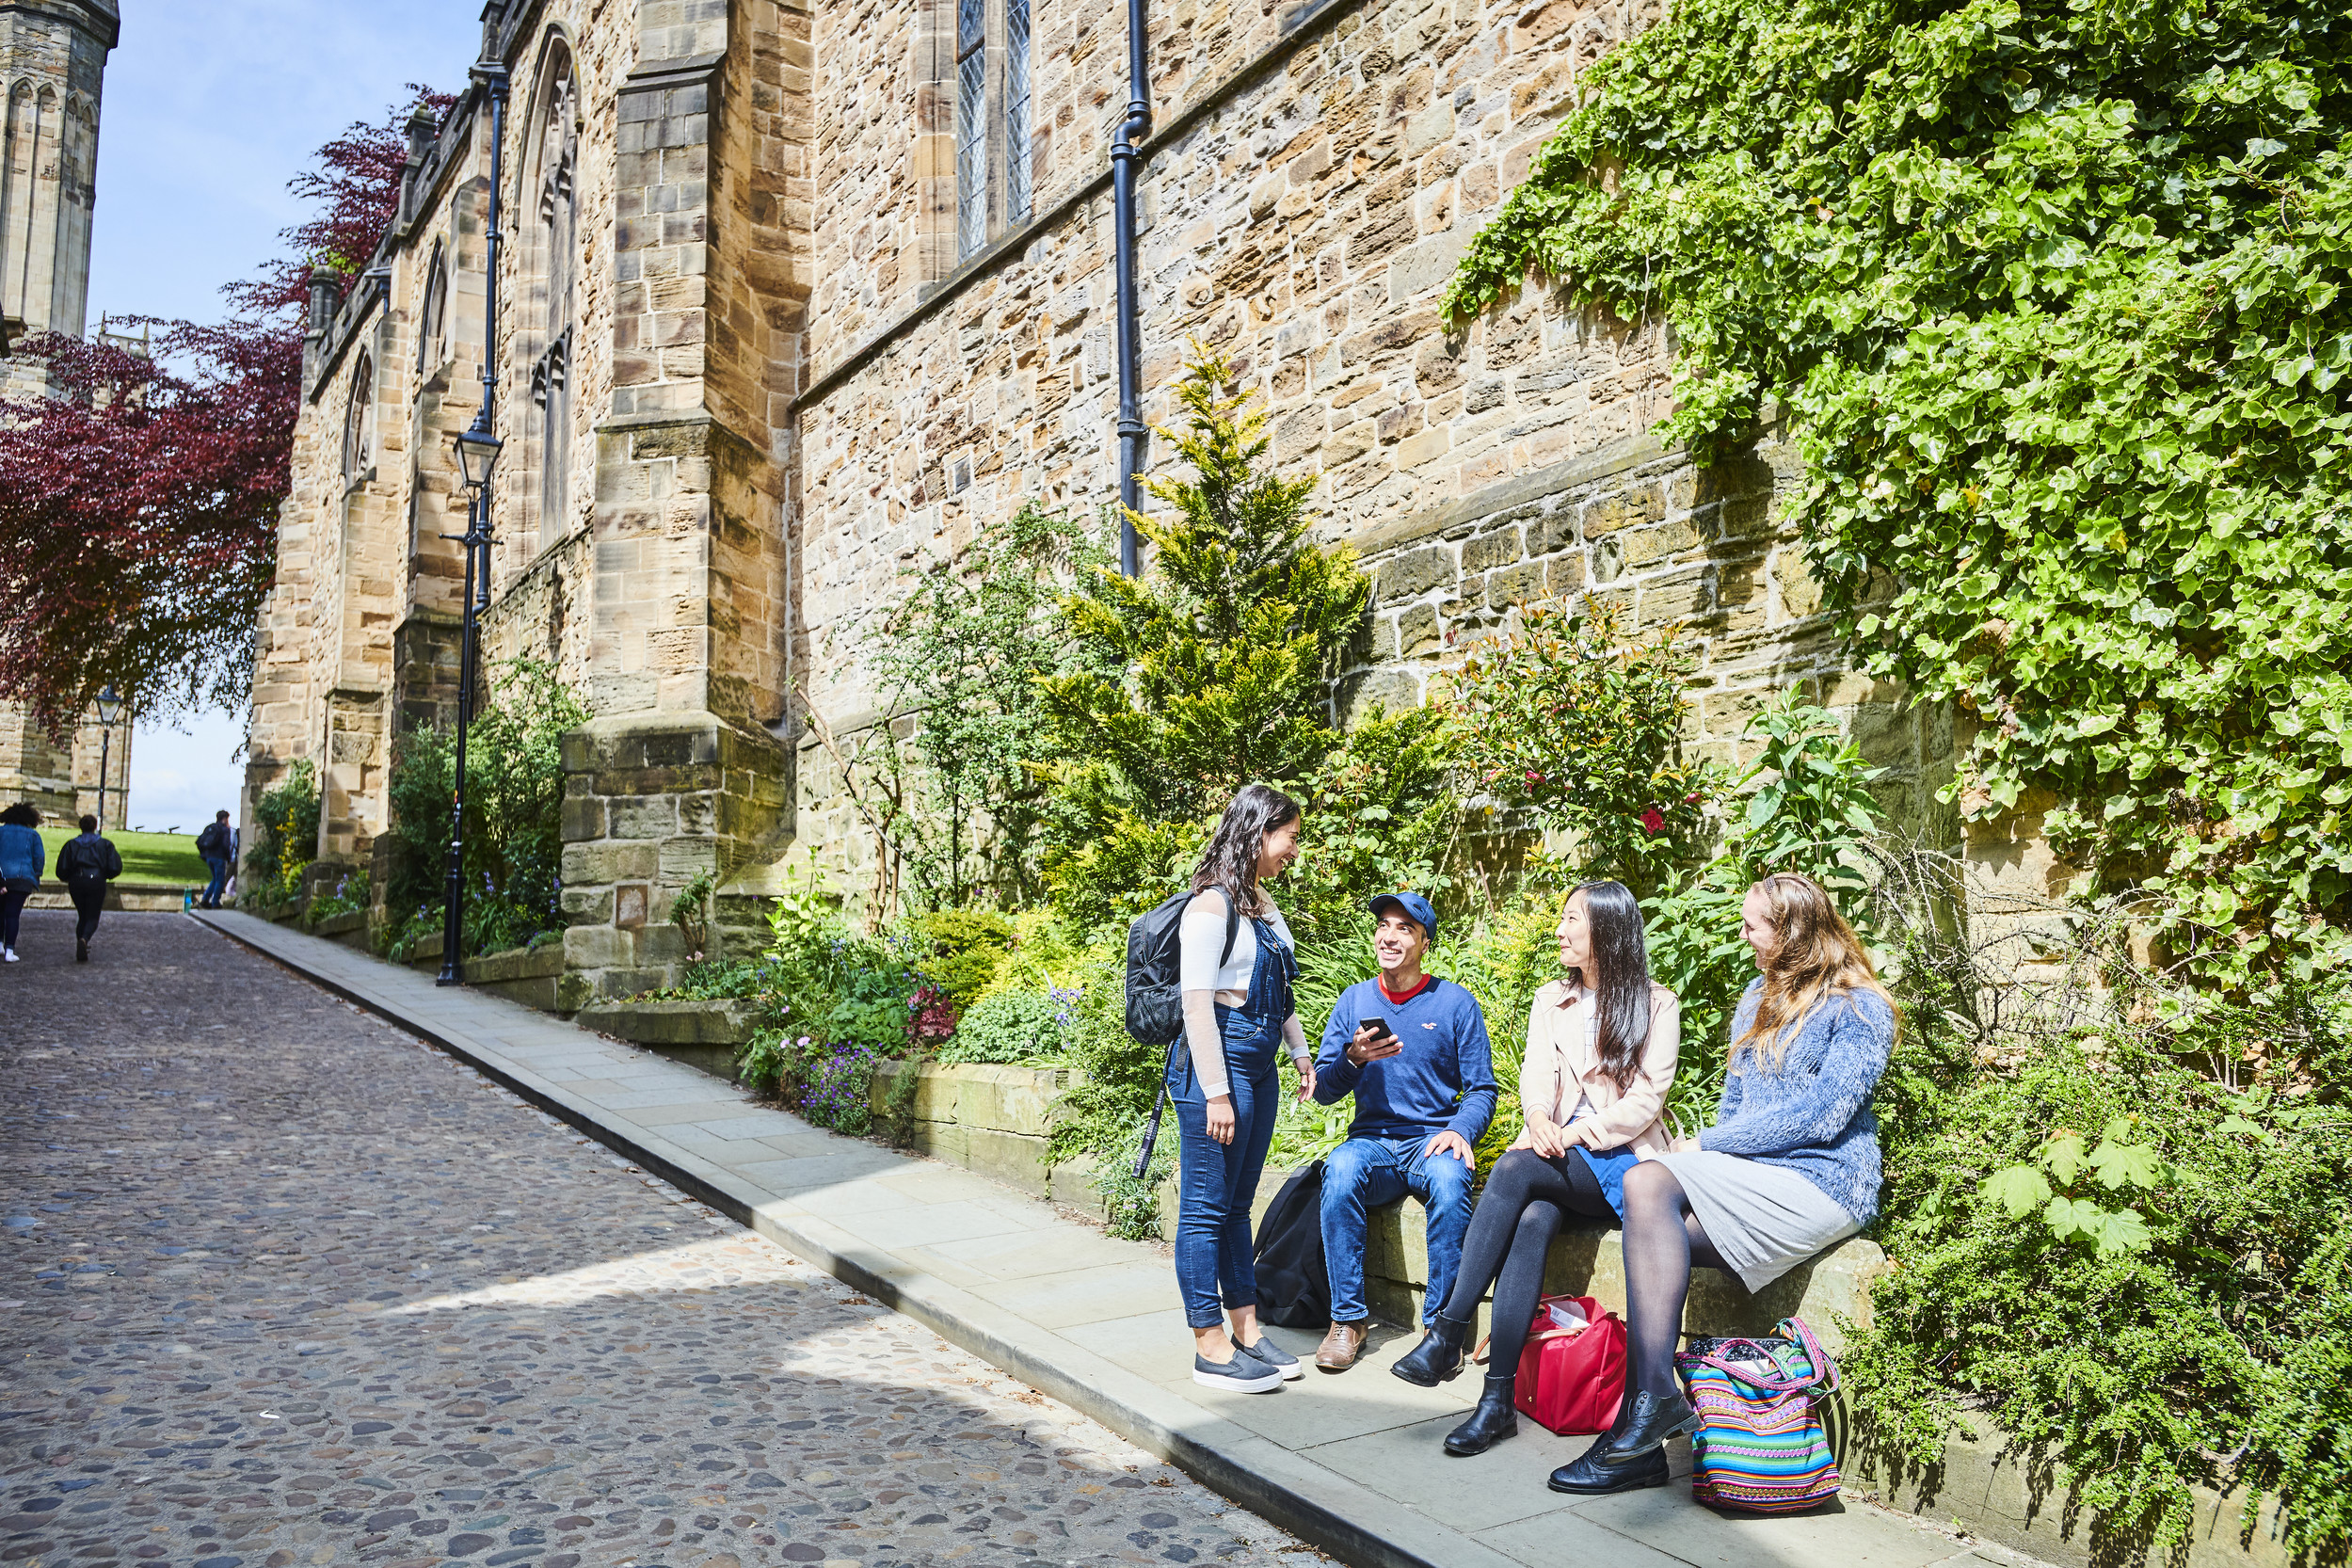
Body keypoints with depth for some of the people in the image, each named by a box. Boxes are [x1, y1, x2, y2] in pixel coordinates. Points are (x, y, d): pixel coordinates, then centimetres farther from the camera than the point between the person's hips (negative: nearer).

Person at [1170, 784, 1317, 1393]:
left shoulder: (1263, 903, 13)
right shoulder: (1211, 905, -15)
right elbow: (1197, 1003, -18)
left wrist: (1301, 1052, 24)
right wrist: (1216, 1092, -20)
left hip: (1260, 1068, 9)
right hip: (1218, 1064, -9)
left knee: (1237, 1204, 16)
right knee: (1206, 1207, 1)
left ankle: (1246, 1330, 24)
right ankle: (1210, 1347, 9)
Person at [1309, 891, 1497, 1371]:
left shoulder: (1456, 1003, 3)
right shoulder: (1354, 999, 9)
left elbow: (1483, 1089, 2)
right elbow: (1324, 1089, 7)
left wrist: (1460, 1130, -18)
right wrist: (1352, 1059, -14)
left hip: (1433, 1140, -1)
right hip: (1372, 1140, 2)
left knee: (1449, 1178, -36)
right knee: (1341, 1168, -33)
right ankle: (1347, 1320, -22)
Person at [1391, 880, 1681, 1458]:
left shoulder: (1656, 1005, 3)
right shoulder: (1551, 1000, 18)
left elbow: (1645, 1100, -5)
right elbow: (1535, 1074, 6)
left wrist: (1575, 1133, -17)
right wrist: (1539, 1118, -17)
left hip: (1619, 1160, -4)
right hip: (1557, 1157, 4)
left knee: (1514, 1170, -32)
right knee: (1531, 1222, -30)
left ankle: (1448, 1332, -32)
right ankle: (1498, 1399, -36)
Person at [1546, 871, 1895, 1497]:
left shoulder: (1860, 1009, -4)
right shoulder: (1760, 996, 21)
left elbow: (1821, 1116, -13)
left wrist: (1709, 1145, -12)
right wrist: (1709, 1152, 3)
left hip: (1822, 1185, -7)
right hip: (1752, 1176, 7)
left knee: (1647, 1182, -28)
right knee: (1655, 1234, -24)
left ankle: (1655, 1398, -26)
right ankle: (1642, 1442, -26)